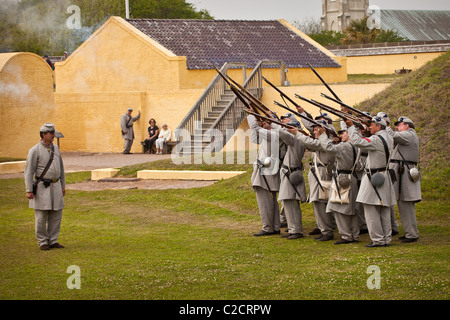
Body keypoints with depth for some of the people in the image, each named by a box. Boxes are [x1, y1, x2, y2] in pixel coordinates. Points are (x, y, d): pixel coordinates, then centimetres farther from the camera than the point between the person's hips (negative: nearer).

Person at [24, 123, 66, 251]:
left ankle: (53, 241, 13)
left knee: (56, 215, 5)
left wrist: (63, 186, 16)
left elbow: (61, 168, 18)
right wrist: (29, 191, -16)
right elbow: (28, 172, -11)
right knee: (41, 216, -1)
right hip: (42, 187, -6)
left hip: (55, 186, 6)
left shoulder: (55, 148, 10)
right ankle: (42, 242, 8)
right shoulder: (35, 150, -10)